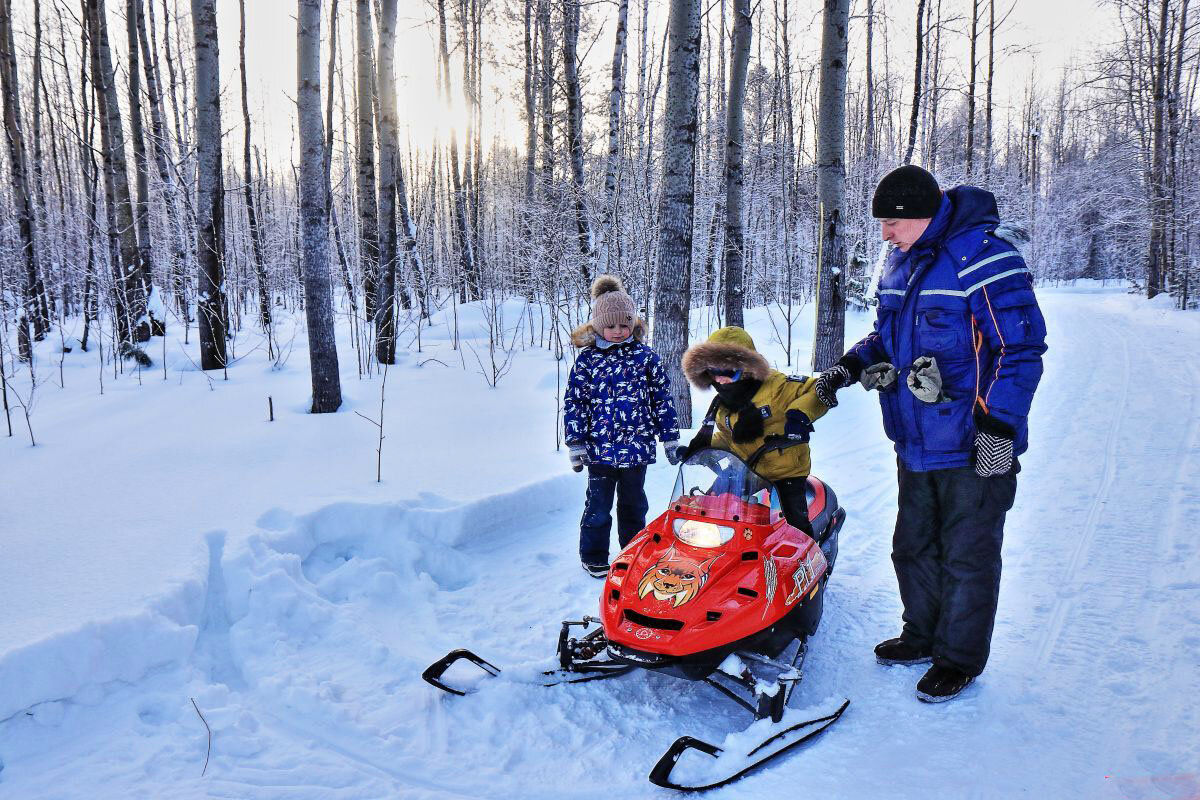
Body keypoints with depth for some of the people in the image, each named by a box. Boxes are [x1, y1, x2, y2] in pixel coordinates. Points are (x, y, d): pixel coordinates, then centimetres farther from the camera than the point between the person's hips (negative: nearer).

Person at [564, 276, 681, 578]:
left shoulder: (646, 356, 2)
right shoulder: (587, 359, -1)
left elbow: (663, 398, 6)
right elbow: (573, 401, 1)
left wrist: (670, 438, 5)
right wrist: (576, 442, -4)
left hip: (637, 447, 1)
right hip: (599, 448, -1)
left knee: (633, 504, 15)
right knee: (598, 506, 5)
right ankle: (594, 557, 22)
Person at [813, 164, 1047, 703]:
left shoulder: (984, 255, -16)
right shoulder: (902, 263, 10)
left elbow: (1021, 346, -17)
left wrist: (998, 426, -20)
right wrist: (849, 367, 6)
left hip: (974, 449, -8)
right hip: (917, 445, 8)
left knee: (965, 557, 6)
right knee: (913, 547, 19)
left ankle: (959, 658, 23)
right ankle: (923, 636, 37)